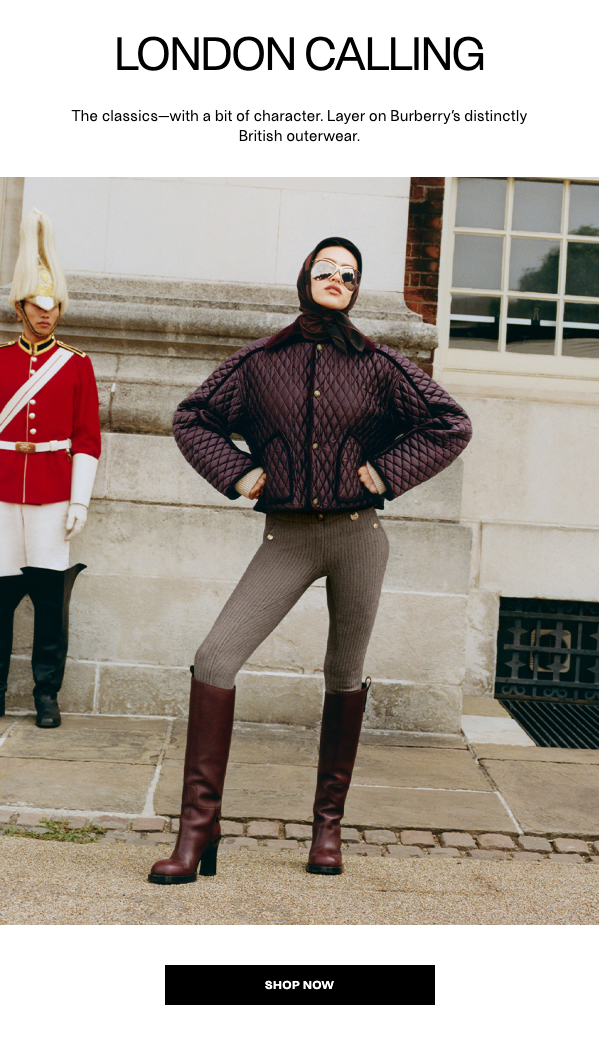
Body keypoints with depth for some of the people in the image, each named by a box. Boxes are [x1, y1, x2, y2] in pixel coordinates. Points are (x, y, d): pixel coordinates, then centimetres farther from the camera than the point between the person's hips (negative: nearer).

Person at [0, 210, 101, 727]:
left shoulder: (77, 364, 5)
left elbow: (87, 439, 3)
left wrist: (80, 501, -3)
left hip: (53, 499, -1)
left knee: (50, 601, 2)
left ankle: (47, 694, 14)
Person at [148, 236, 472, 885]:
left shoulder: (378, 366, 4)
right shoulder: (260, 361, 6)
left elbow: (451, 424, 8)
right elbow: (192, 418, 15)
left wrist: (388, 471, 0)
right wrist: (234, 472, 2)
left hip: (357, 533, 0)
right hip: (287, 537, 0)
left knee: (344, 676, 7)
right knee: (215, 659, -13)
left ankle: (329, 824, 24)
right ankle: (198, 830, -4)